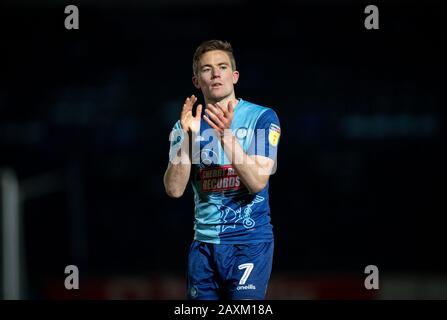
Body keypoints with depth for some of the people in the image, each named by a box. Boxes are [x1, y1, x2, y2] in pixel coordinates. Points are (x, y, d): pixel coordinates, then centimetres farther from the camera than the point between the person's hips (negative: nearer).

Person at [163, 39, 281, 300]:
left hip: (250, 240, -4)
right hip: (204, 242, 4)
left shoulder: (262, 118, -3)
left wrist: (226, 135, -23)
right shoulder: (187, 125, 8)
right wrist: (187, 137, -14)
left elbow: (257, 182, -13)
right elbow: (174, 190, -2)